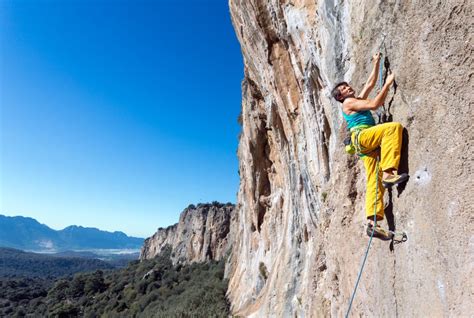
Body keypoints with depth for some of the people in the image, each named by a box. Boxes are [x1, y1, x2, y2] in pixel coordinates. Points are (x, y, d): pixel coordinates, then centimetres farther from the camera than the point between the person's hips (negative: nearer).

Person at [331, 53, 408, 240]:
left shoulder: (358, 99, 33)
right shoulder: (348, 102, 7)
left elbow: (370, 83, 39)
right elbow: (374, 105, -3)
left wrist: (376, 64, 36)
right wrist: (387, 84, 4)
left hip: (367, 144, 7)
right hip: (361, 135, -7)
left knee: (374, 181, -6)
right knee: (394, 127, -26)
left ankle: (373, 222, -14)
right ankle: (388, 173, -35)